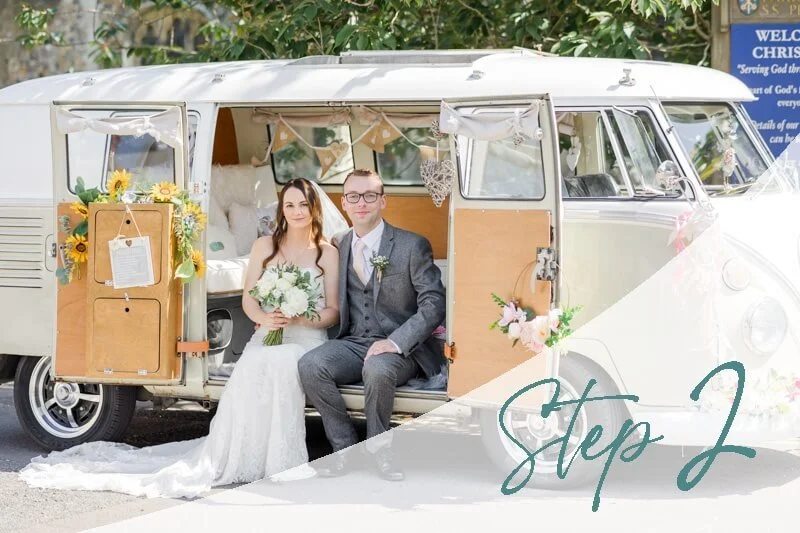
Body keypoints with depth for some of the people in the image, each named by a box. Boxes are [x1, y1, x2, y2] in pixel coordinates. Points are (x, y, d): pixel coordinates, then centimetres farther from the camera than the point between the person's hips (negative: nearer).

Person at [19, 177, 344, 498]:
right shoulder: (265, 246, 17)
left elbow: (333, 312, 5)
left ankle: (279, 462, -34)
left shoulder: (327, 254, 11)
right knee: (252, 367, -35)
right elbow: (248, 299, 11)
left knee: (280, 364, -38)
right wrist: (264, 318, -12)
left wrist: (297, 318, -14)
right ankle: (235, 458, -31)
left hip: (307, 338, -2)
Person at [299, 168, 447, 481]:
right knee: (310, 365, -26)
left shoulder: (412, 246, -3)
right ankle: (346, 449, -13)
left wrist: (395, 342, -21)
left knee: (377, 370, -38)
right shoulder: (339, 247, 12)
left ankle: (378, 450, -13)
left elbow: (433, 304, -8)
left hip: (400, 349, -4)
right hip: (352, 343, 4)